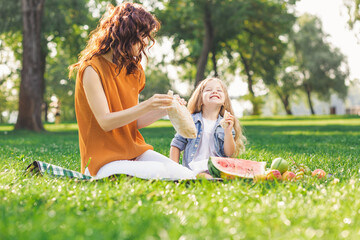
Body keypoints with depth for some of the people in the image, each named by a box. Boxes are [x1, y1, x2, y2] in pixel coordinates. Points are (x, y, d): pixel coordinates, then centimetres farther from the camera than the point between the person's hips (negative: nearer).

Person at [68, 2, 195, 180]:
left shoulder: (133, 70, 13)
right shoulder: (92, 69, -10)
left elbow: (134, 122, 11)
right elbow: (105, 122, -17)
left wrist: (164, 110, -4)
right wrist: (146, 106, -26)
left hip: (134, 150, 7)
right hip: (104, 157, -7)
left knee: (189, 177, -13)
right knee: (157, 172, -32)